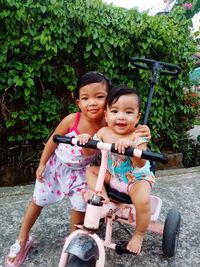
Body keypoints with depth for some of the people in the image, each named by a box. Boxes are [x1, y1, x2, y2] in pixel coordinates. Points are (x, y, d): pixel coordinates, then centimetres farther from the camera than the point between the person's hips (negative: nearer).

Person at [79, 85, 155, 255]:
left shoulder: (137, 136, -23)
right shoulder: (104, 132, -9)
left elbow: (141, 163, -36)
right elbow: (88, 152, -3)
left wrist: (130, 145, -53)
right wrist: (85, 139, -25)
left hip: (137, 178, -4)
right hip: (113, 176, 5)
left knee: (142, 200, -30)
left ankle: (139, 235, -3)